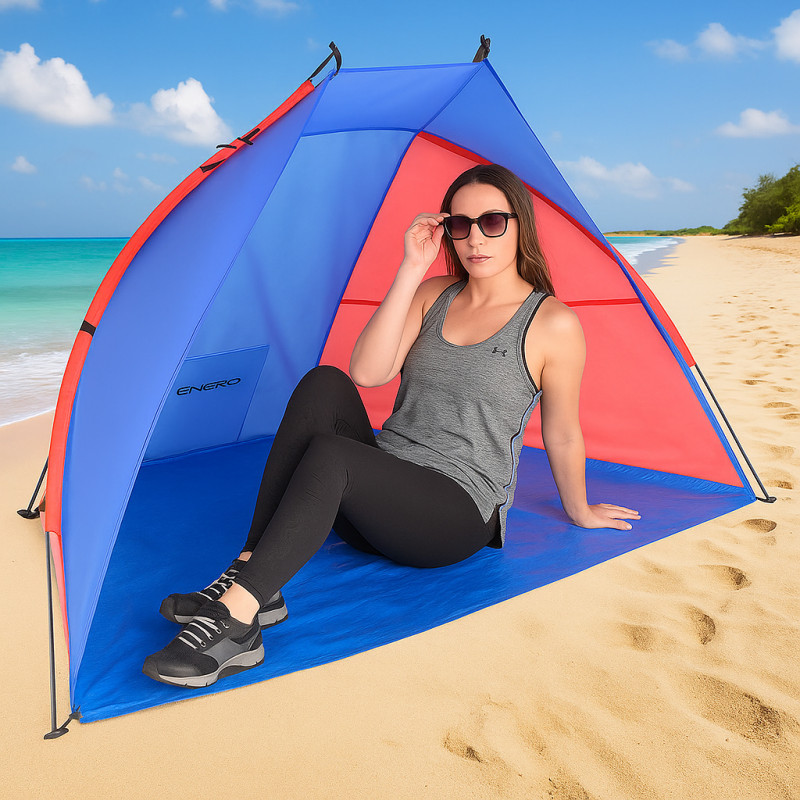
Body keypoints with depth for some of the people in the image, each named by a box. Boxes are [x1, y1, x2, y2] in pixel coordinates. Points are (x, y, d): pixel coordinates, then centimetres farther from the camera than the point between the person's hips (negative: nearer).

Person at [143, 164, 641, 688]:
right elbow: (367, 373, -6)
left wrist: (580, 511, 17)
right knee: (324, 385, -24)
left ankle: (234, 619, -32)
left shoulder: (553, 324, -4)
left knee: (328, 455, -32)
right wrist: (412, 269, -10)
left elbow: (563, 434, 7)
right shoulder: (432, 296, 10)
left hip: (459, 514, -5)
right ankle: (249, 573, -26)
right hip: (373, 496, 5)